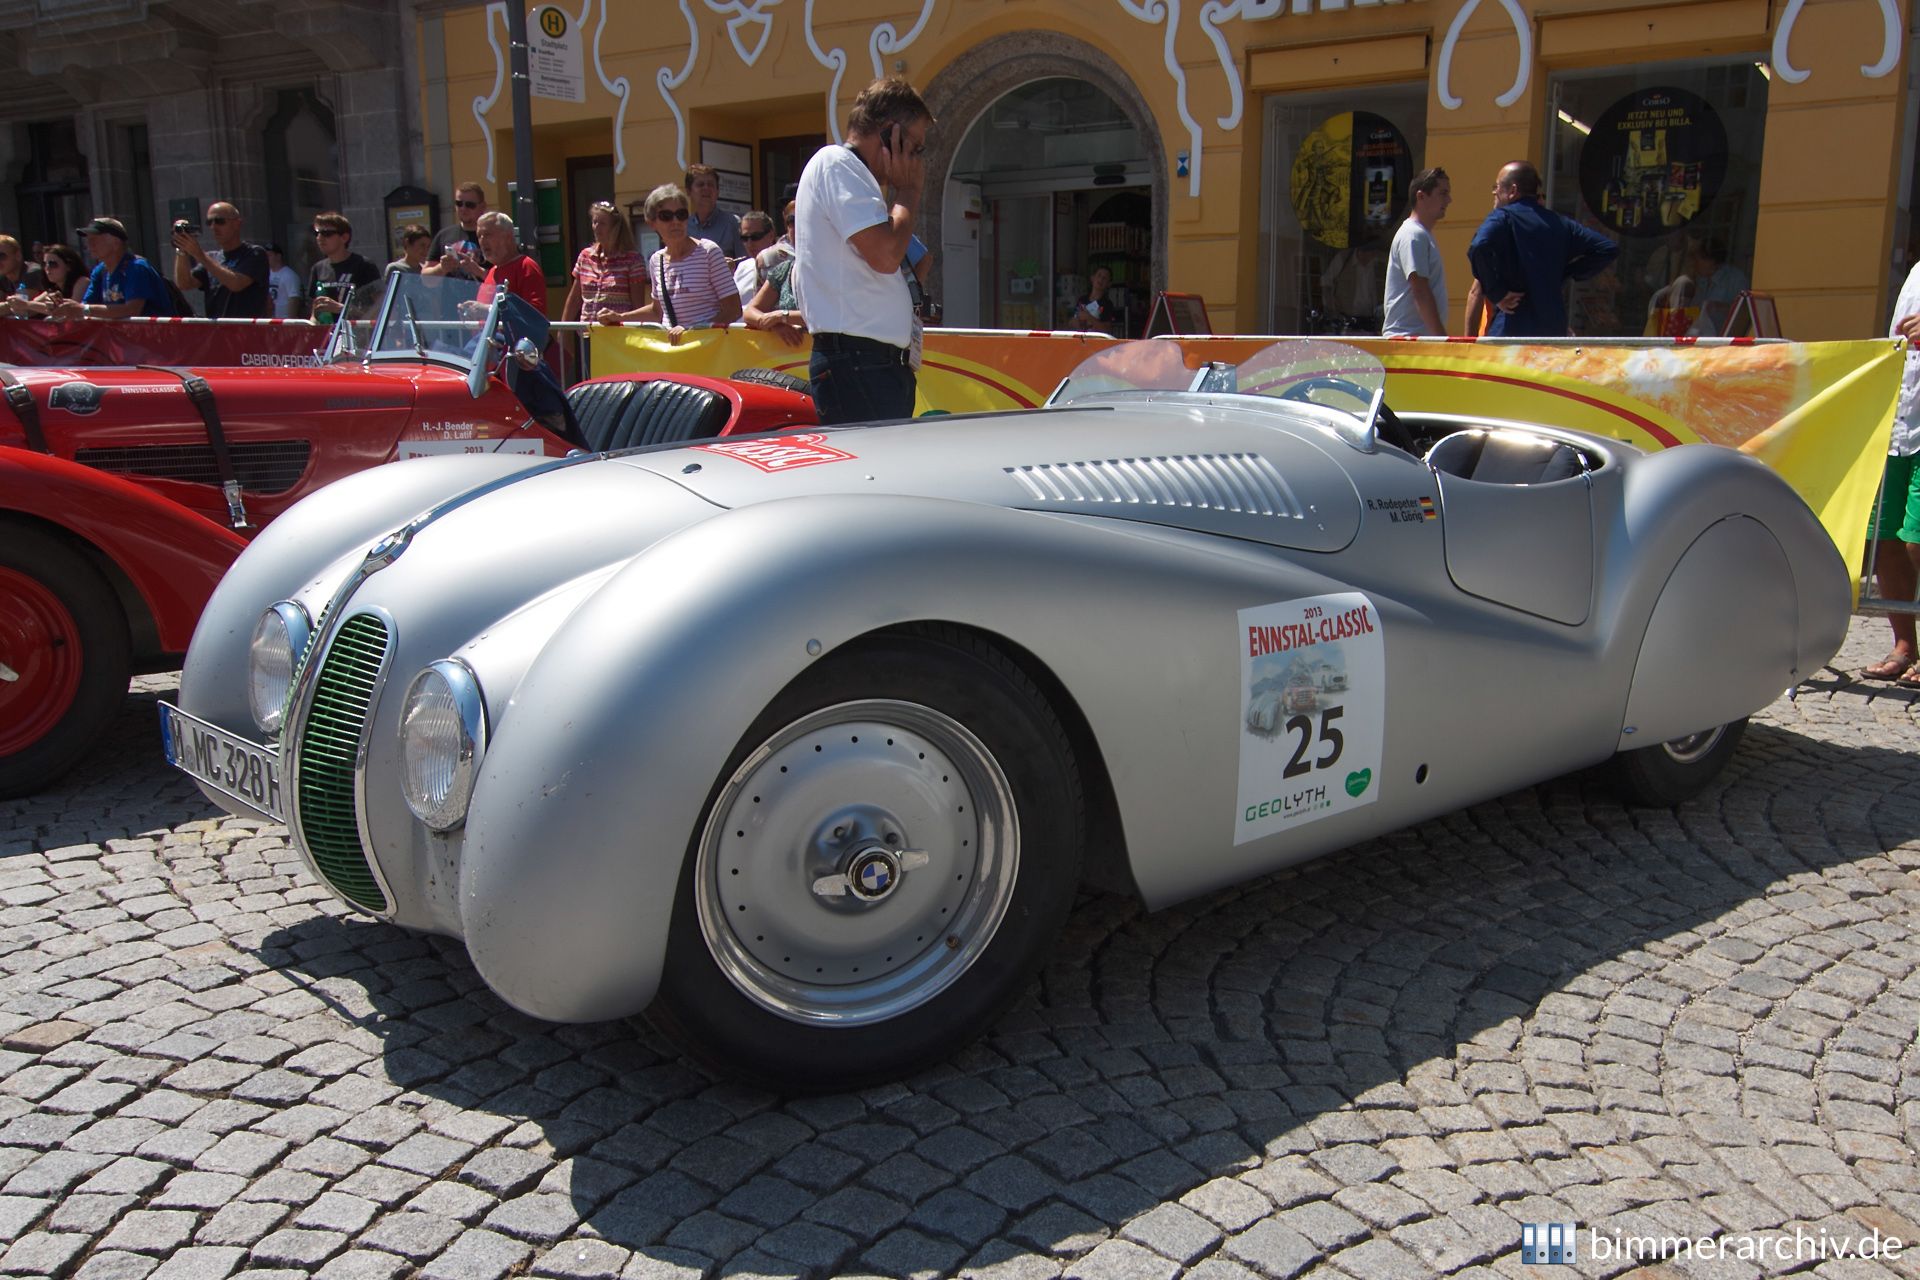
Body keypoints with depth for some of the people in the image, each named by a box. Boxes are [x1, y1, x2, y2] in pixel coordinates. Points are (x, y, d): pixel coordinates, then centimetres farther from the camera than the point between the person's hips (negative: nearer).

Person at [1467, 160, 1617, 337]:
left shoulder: (1502, 218, -2)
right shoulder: (1559, 222, 15)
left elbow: (1479, 248, -24)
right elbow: (1608, 249, 14)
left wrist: (1497, 294, -15)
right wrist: (1565, 275, 16)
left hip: (1512, 327, -6)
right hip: (1554, 328, 6)